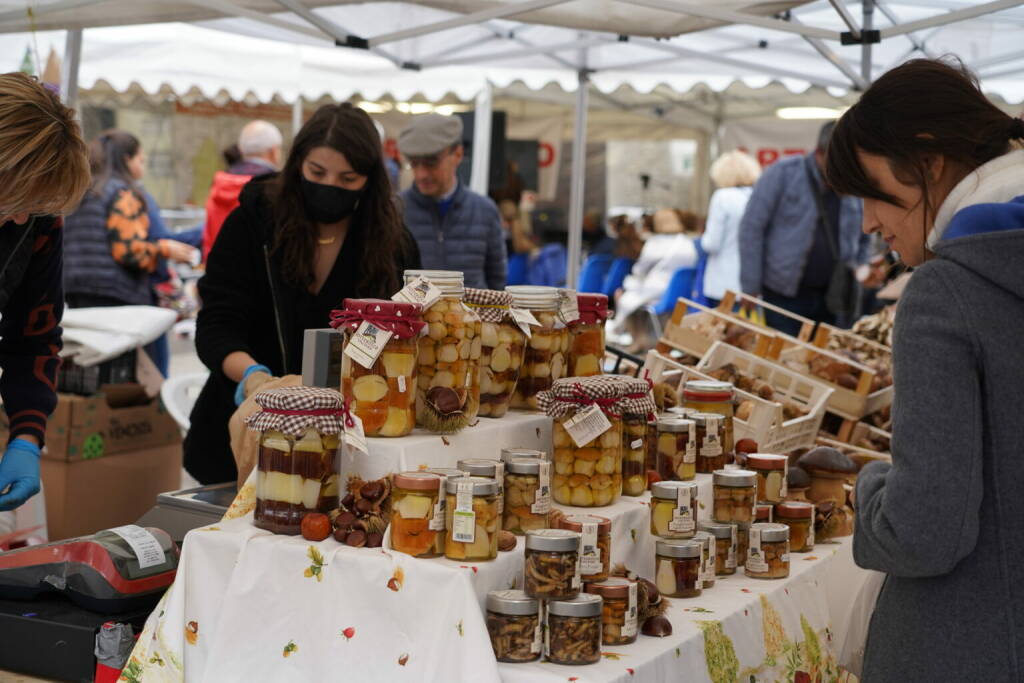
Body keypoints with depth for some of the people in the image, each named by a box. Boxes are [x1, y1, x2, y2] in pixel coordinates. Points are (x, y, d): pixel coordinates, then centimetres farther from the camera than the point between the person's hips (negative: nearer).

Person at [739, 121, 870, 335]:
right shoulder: (783, 173, -5)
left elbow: (863, 241, 22)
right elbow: (751, 229, -5)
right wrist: (751, 289, -8)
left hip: (834, 301, 4)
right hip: (784, 296, -4)